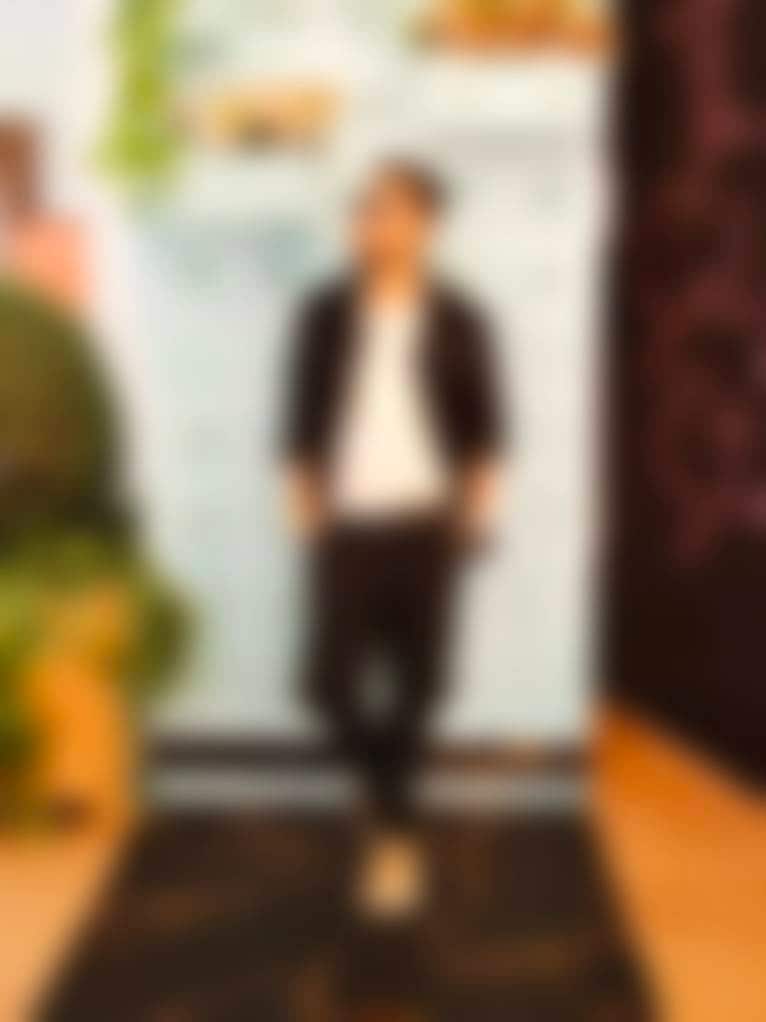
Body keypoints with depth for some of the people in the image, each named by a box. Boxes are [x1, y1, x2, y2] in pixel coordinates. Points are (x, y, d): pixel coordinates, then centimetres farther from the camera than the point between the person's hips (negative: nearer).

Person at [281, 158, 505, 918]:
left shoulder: (457, 321, 0)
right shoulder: (325, 314, 3)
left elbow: (485, 428, 5)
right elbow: (302, 417, 7)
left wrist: (476, 506, -3)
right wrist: (303, 500, 1)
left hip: (425, 522, 0)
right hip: (348, 523, 1)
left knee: (417, 679, 5)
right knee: (330, 680, -5)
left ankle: (392, 827, 24)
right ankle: (395, 819, 22)